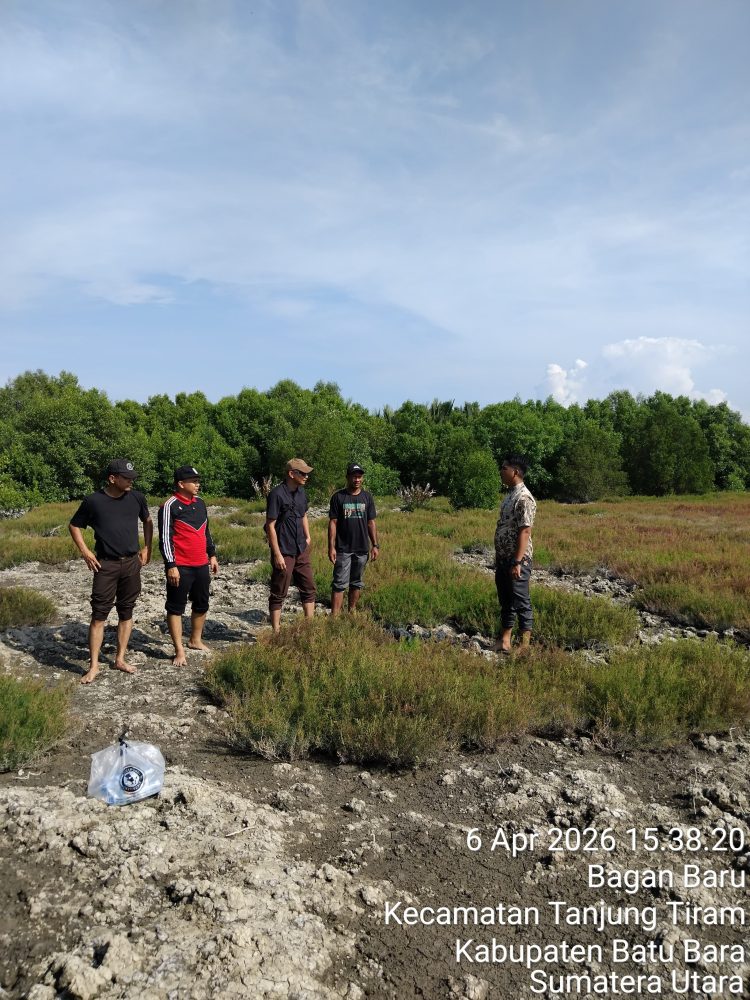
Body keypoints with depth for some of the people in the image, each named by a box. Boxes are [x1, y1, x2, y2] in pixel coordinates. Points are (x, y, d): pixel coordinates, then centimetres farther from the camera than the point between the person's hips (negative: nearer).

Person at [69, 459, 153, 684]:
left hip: (132, 563, 3)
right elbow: (74, 526, 5)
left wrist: (146, 548, 10)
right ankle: (93, 666, 4)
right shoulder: (94, 501, -8)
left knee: (126, 612, 9)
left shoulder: (136, 498, 1)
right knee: (99, 615, -3)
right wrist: (85, 551, -3)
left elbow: (148, 521, 18)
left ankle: (120, 659, 20)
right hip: (106, 565, -3)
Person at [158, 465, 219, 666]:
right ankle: (179, 650, 5)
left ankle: (195, 640, 32)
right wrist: (171, 565, -17)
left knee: (201, 605, 16)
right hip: (180, 567, -7)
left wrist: (212, 555, 18)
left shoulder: (200, 503, 11)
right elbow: (165, 538, -13)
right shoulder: (170, 506, -11)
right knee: (176, 608, 1)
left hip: (201, 565, 7)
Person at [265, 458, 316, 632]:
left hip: (301, 550, 8)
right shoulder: (277, 494, -16)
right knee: (278, 594, 3)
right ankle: (276, 632, 12)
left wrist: (307, 537, 12)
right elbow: (270, 526, -16)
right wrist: (277, 554, -18)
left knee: (309, 588, 12)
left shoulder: (301, 492, 7)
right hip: (284, 552, -8)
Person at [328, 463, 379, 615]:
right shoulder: (338, 497, -4)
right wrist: (331, 547, -10)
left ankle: (352, 612, 25)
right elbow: (332, 523, -4)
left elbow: (371, 523, 7)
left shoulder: (367, 497, 5)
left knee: (357, 583, 12)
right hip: (343, 549, -3)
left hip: (362, 549, 3)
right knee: (340, 584, -4)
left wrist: (375, 545, 2)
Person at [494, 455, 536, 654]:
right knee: (505, 600, 15)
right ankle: (505, 639, 26)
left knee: (521, 602, 0)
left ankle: (525, 644, 10)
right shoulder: (509, 495, 13)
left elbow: (525, 531, -22)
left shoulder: (524, 498, -17)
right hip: (502, 558, 10)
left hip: (517, 560, -10)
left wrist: (518, 562, -24)